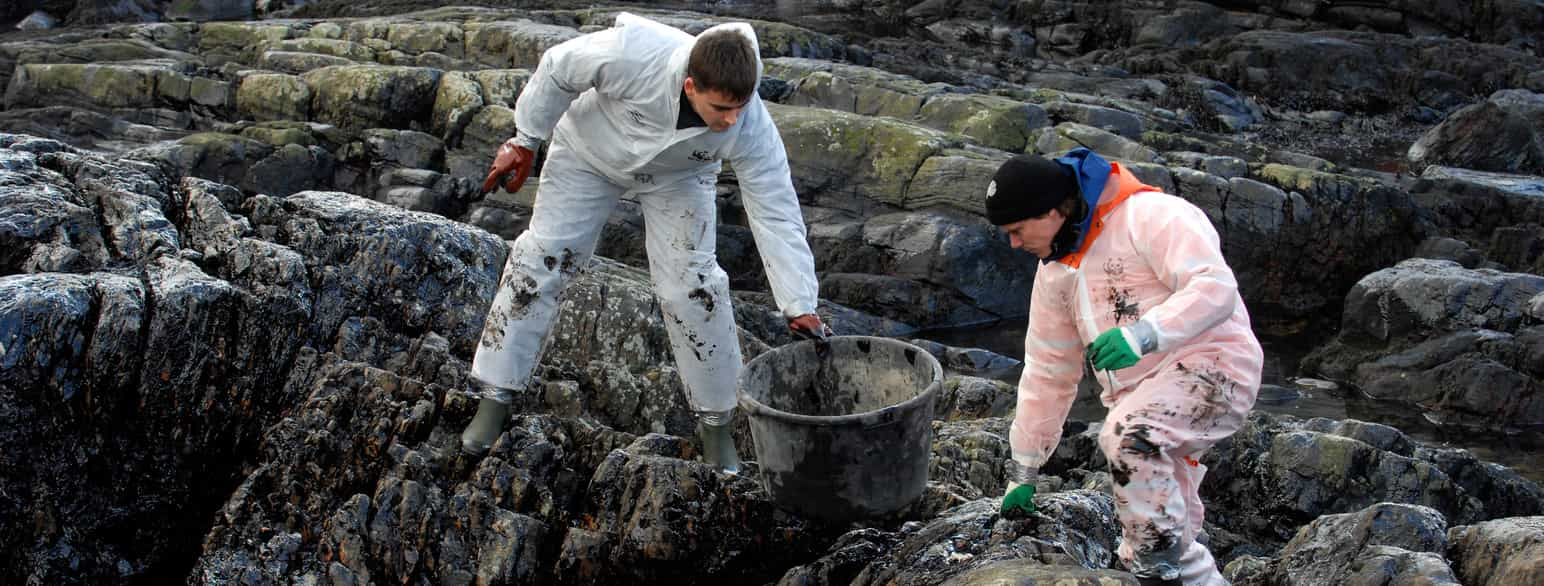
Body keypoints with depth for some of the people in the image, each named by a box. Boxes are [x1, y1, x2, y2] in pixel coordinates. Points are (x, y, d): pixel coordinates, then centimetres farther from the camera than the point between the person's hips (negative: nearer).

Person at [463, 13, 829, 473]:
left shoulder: (751, 128, -37)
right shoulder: (632, 53, -43)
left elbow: (776, 215, -29)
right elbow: (557, 69, -23)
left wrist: (800, 306, -29)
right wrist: (525, 142, -11)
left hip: (677, 177, 0)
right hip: (589, 151, 0)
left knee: (691, 287, -9)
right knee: (541, 260, -3)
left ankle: (715, 422, 7)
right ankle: (494, 399, 10)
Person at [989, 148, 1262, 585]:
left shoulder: (1150, 216, -12)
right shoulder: (1056, 270, 14)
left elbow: (1216, 288, -23)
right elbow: (1047, 373, 19)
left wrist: (1145, 334, -37)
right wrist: (1023, 471, 20)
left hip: (1211, 367, -8)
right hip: (1143, 399, 8)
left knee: (1127, 435, -34)